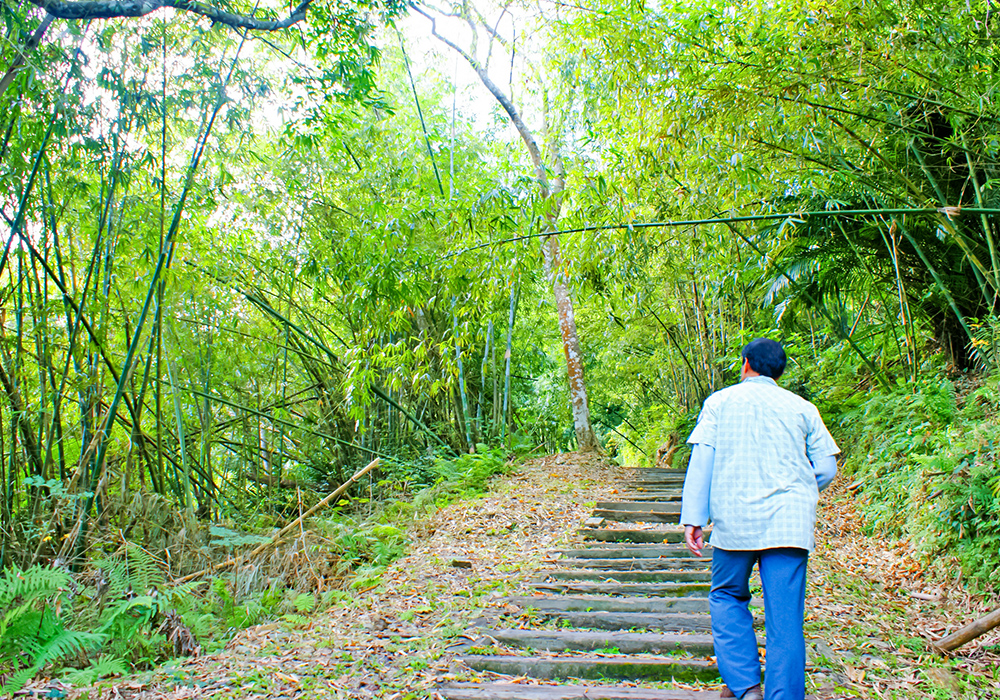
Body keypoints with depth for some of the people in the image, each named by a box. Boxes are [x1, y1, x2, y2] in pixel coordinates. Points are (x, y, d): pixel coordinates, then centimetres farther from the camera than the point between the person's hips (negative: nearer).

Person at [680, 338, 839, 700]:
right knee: (784, 616, 1)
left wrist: (693, 518, -1)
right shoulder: (802, 408, 13)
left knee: (727, 597, 16)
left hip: (735, 519, -1)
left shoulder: (720, 401, 10)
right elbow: (826, 467, 9)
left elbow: (701, 460, 0)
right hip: (790, 522, 1)